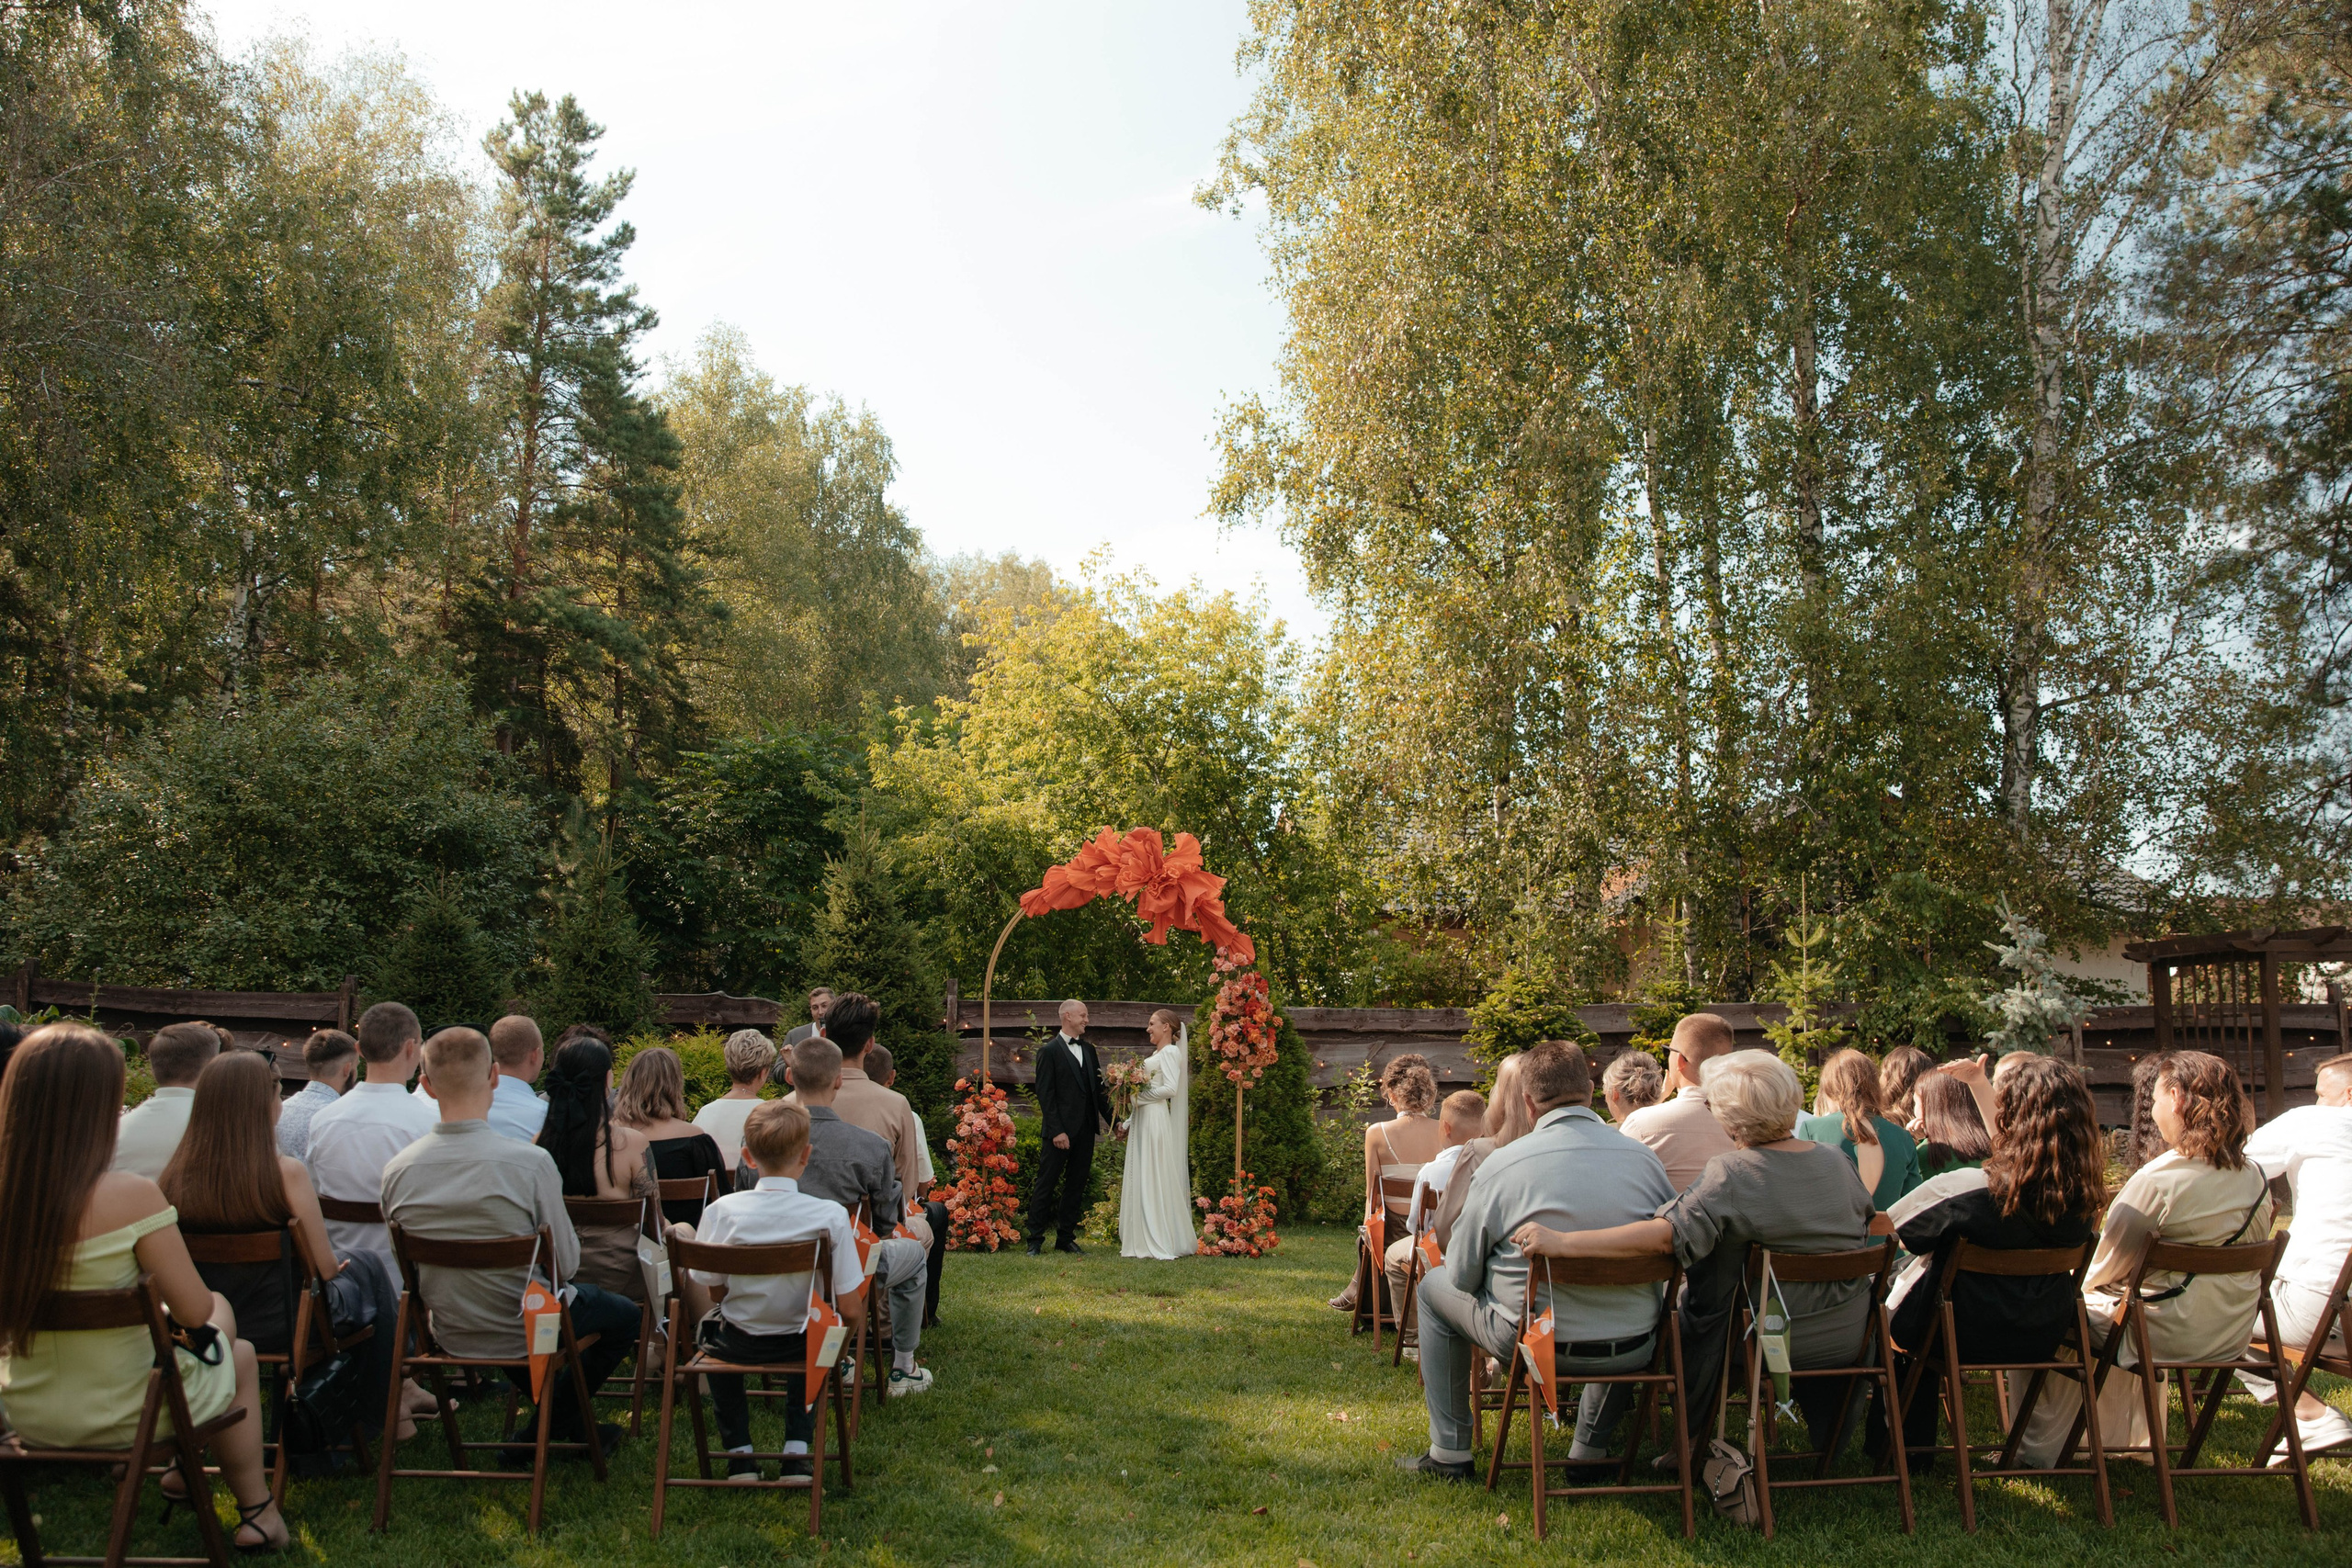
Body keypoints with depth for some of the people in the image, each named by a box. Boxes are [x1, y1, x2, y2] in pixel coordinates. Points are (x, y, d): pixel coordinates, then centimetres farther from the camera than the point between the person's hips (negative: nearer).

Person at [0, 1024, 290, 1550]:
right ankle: (256, 1513, 35)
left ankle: (182, 1470, 49)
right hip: (118, 1419, -5)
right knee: (238, 1355, 27)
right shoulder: (131, 1196, -27)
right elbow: (195, 1313, -18)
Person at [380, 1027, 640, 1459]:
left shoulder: (397, 1170, -15)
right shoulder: (529, 1162, -28)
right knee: (626, 1314, 24)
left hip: (449, 1334, 5)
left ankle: (570, 1424, 43)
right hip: (524, 1333, -4)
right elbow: (566, 1262, -20)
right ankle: (553, 1424, 20)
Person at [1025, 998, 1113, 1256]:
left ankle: (1066, 1238, 19)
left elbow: (1098, 1089, 17)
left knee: (1076, 1186, 10)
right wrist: (1057, 1130, -17)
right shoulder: (1049, 1051, -6)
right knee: (1045, 1185, -1)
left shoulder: (1089, 1050, 14)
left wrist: (1113, 1122, 11)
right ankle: (1035, 1240, 5)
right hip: (1060, 1130, -6)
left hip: (1085, 1130, 6)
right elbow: (1045, 1094, -11)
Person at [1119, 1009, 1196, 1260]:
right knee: (1139, 1180, 7)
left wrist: (1139, 1095, -13)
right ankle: (1143, 1240, 10)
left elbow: (1170, 1089, -19)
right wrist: (1128, 1124, 18)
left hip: (1156, 1120, -9)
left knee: (1153, 1179, -7)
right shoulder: (1155, 1054, 20)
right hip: (1142, 1121, 9)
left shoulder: (1171, 1053, -7)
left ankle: (1162, 1242, -3)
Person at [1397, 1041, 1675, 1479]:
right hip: (1633, 1352, 3)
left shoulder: (1502, 1164, -12)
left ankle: (1450, 1452, 26)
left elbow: (1462, 1275, -3)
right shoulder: (1644, 1158, -6)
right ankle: (1591, 1450, 40)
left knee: (1434, 1288, 24)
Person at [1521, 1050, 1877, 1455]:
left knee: (1679, 1314, 16)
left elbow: (1665, 1234, -33)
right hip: (1848, 1342, 5)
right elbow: (1863, 1230, 12)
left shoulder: (1730, 1175, -23)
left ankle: (1692, 1445, 27)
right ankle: (1827, 1447, 44)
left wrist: (1561, 1243, -34)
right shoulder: (1838, 1162, -4)